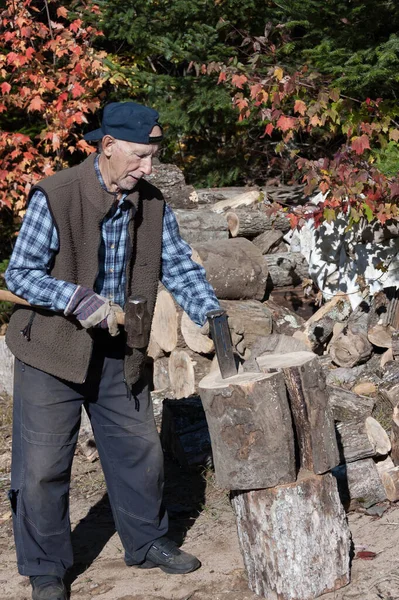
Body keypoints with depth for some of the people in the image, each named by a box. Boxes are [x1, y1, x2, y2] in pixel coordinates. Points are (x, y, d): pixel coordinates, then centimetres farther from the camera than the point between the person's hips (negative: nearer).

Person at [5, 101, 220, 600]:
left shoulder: (152, 204, -2)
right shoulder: (54, 197, -19)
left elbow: (180, 269, 4)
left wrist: (213, 318, -11)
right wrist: (81, 301, -27)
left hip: (118, 352, 5)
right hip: (52, 351, -5)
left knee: (141, 451, 14)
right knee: (43, 466, 0)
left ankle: (147, 542, 36)